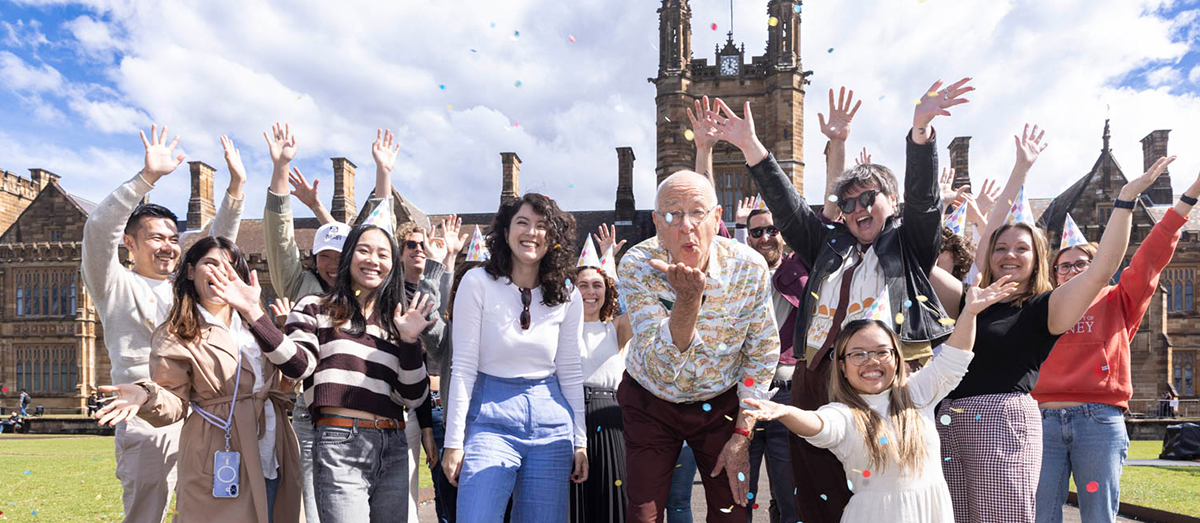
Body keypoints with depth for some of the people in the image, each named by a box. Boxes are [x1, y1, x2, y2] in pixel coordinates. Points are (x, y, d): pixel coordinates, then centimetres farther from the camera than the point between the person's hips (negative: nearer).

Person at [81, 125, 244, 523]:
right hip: (148, 422, -5)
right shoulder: (115, 285, 5)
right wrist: (148, 177, -19)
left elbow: (218, 242, 18)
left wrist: (236, 185, 7)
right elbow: (99, 228, -10)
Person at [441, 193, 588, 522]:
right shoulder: (478, 282, -6)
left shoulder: (568, 297, 3)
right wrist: (454, 440, -7)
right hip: (490, 419, -3)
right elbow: (463, 367, -6)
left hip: (551, 424, 3)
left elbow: (570, 373, 8)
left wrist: (580, 441, 7)